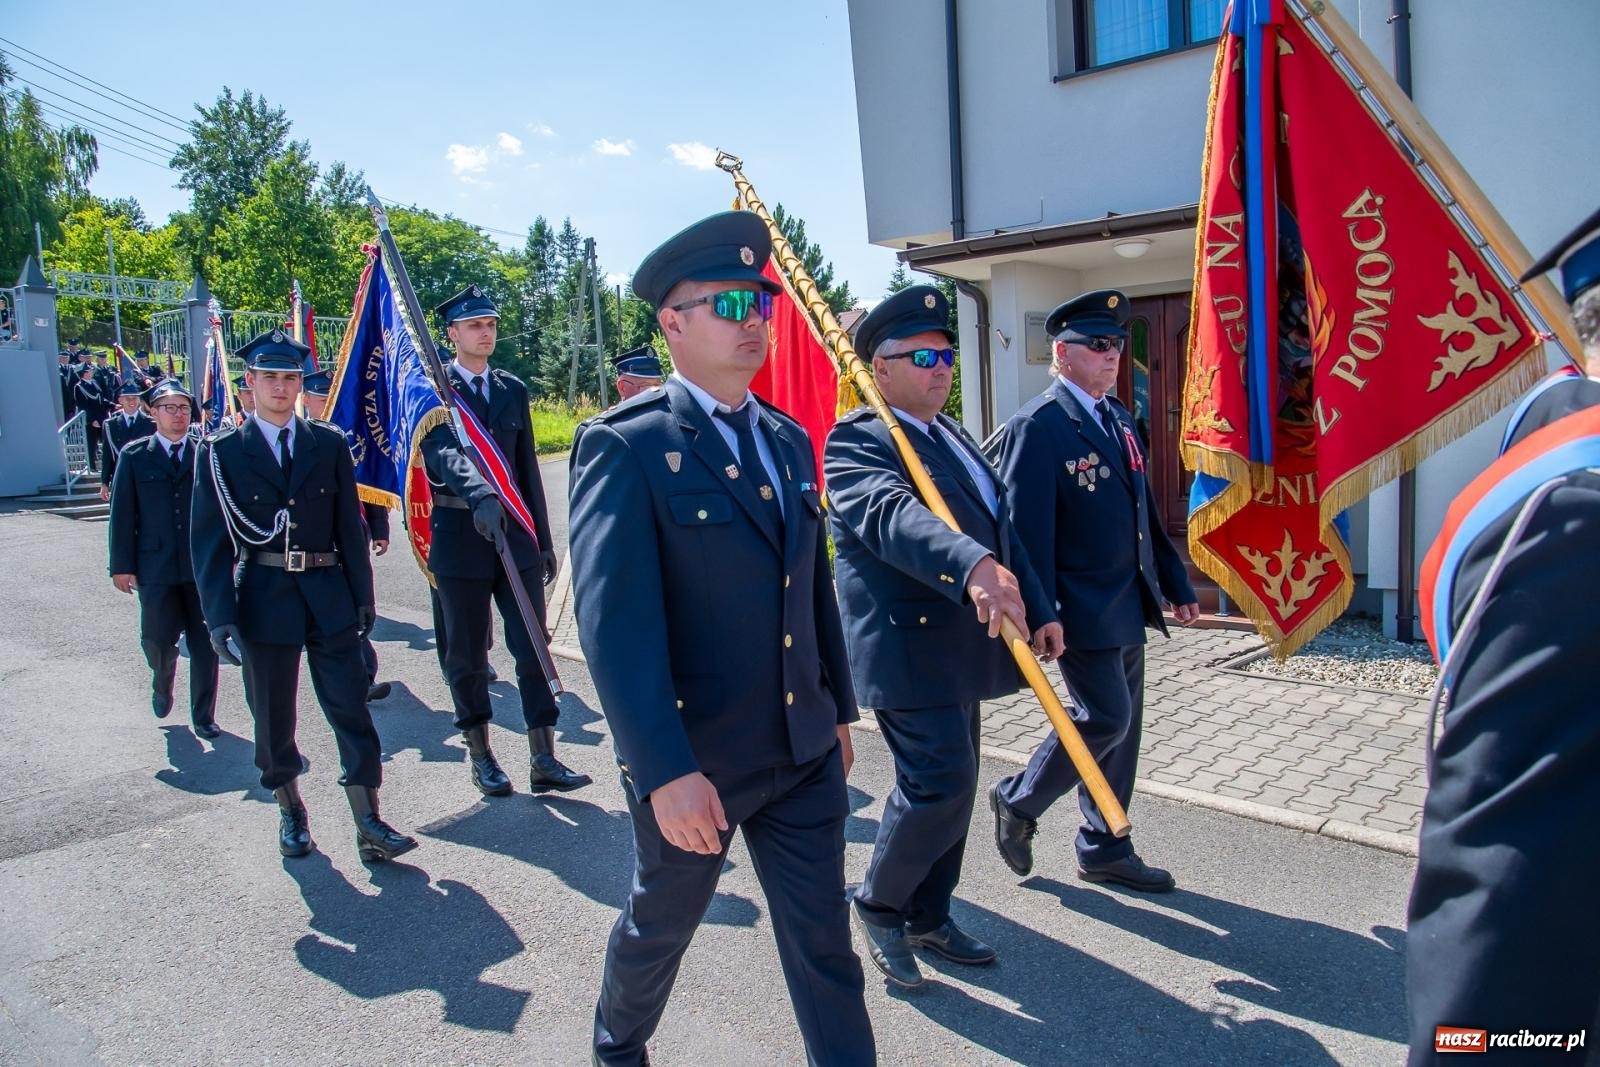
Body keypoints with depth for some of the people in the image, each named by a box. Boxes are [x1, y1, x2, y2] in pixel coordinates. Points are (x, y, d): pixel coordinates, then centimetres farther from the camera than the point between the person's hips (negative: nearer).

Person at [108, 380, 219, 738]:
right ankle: (162, 685, 39)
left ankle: (203, 715, 17)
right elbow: (122, 513, 3)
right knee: (158, 639, 5)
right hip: (155, 567, 0)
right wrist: (122, 565, -1)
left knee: (205, 643, 4)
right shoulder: (134, 455, 4)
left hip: (203, 565, 0)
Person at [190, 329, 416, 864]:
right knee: (274, 718, 11)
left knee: (351, 710, -1)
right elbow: (210, 541, -2)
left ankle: (369, 826, 4)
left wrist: (362, 596, 5)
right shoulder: (222, 451, 1)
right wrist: (220, 616, -9)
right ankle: (291, 813, 30)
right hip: (264, 598, -1)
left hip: (329, 597, 1)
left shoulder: (329, 444, 6)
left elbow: (350, 526, 8)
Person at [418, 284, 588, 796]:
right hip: (460, 536, -3)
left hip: (515, 532, 4)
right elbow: (442, 451, -23)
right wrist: (479, 492, -42)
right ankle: (480, 753, 22)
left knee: (533, 647, 1)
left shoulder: (513, 389, 12)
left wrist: (543, 539, 12)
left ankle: (543, 759, 6)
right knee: (466, 653, 7)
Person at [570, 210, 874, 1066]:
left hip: (805, 752, 5)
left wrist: (839, 707, 16)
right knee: (660, 924, 20)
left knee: (823, 938, 12)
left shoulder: (788, 440, 6)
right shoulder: (625, 446, -16)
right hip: (692, 762, -4)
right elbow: (614, 621, -23)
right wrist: (667, 772, -27)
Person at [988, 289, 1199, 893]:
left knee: (1122, 727, 13)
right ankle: (1018, 801, 16)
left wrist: (1176, 585, 17)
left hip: (1129, 607, 9)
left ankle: (1105, 850, 28)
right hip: (1083, 611, -9)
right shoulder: (1038, 426, -14)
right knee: (1106, 718, -8)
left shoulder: (1118, 418, 13)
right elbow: (1028, 527, -20)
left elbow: (1144, 512, 17)